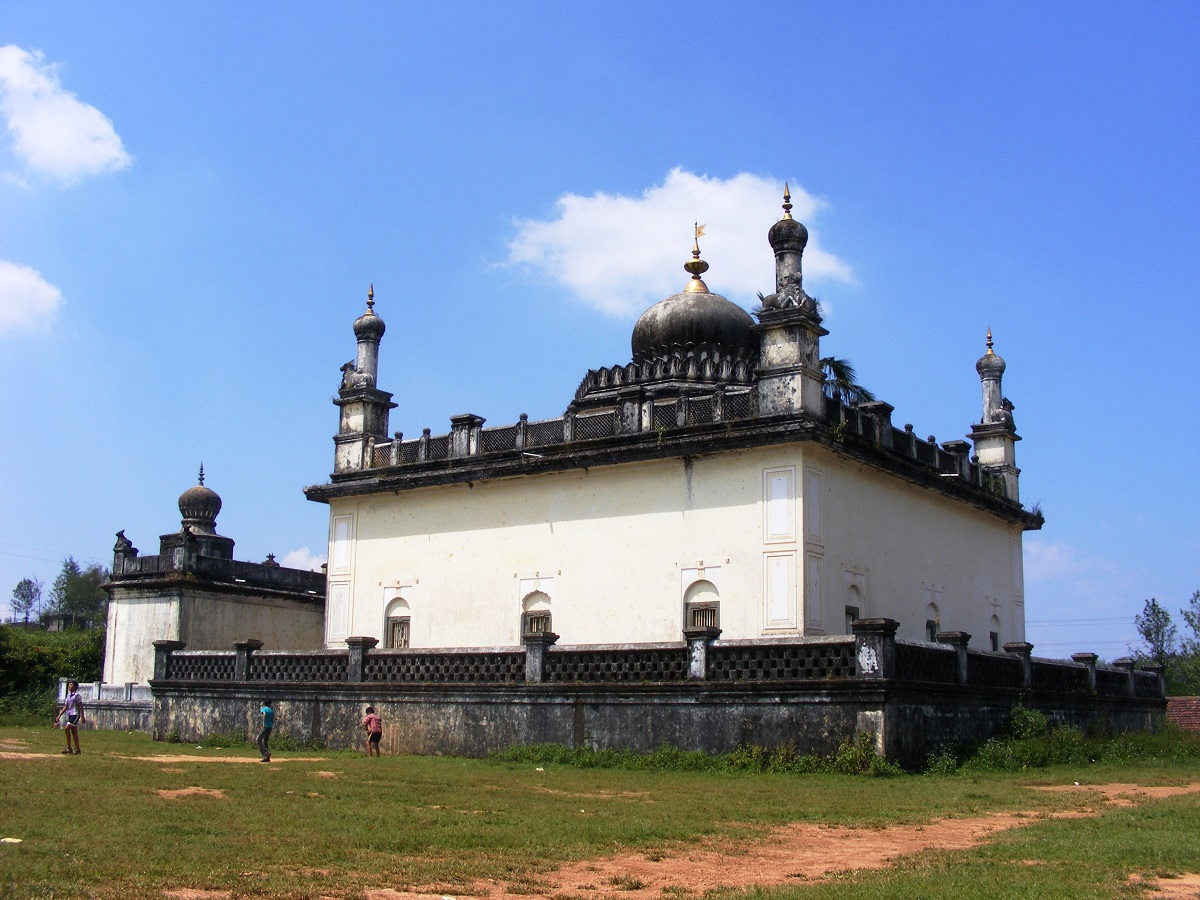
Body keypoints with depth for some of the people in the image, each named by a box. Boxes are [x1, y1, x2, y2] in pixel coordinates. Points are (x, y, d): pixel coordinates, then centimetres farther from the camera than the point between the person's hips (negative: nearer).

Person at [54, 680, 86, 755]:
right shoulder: (68, 696, 15)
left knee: (66, 728, -19)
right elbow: (65, 707, 20)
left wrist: (82, 716, -16)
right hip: (70, 715, 8)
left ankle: (69, 748, -14)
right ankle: (77, 749, 11)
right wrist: (59, 716, 13)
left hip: (75, 714, -8)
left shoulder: (77, 695, -8)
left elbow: (80, 706, -11)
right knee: (74, 732, 8)